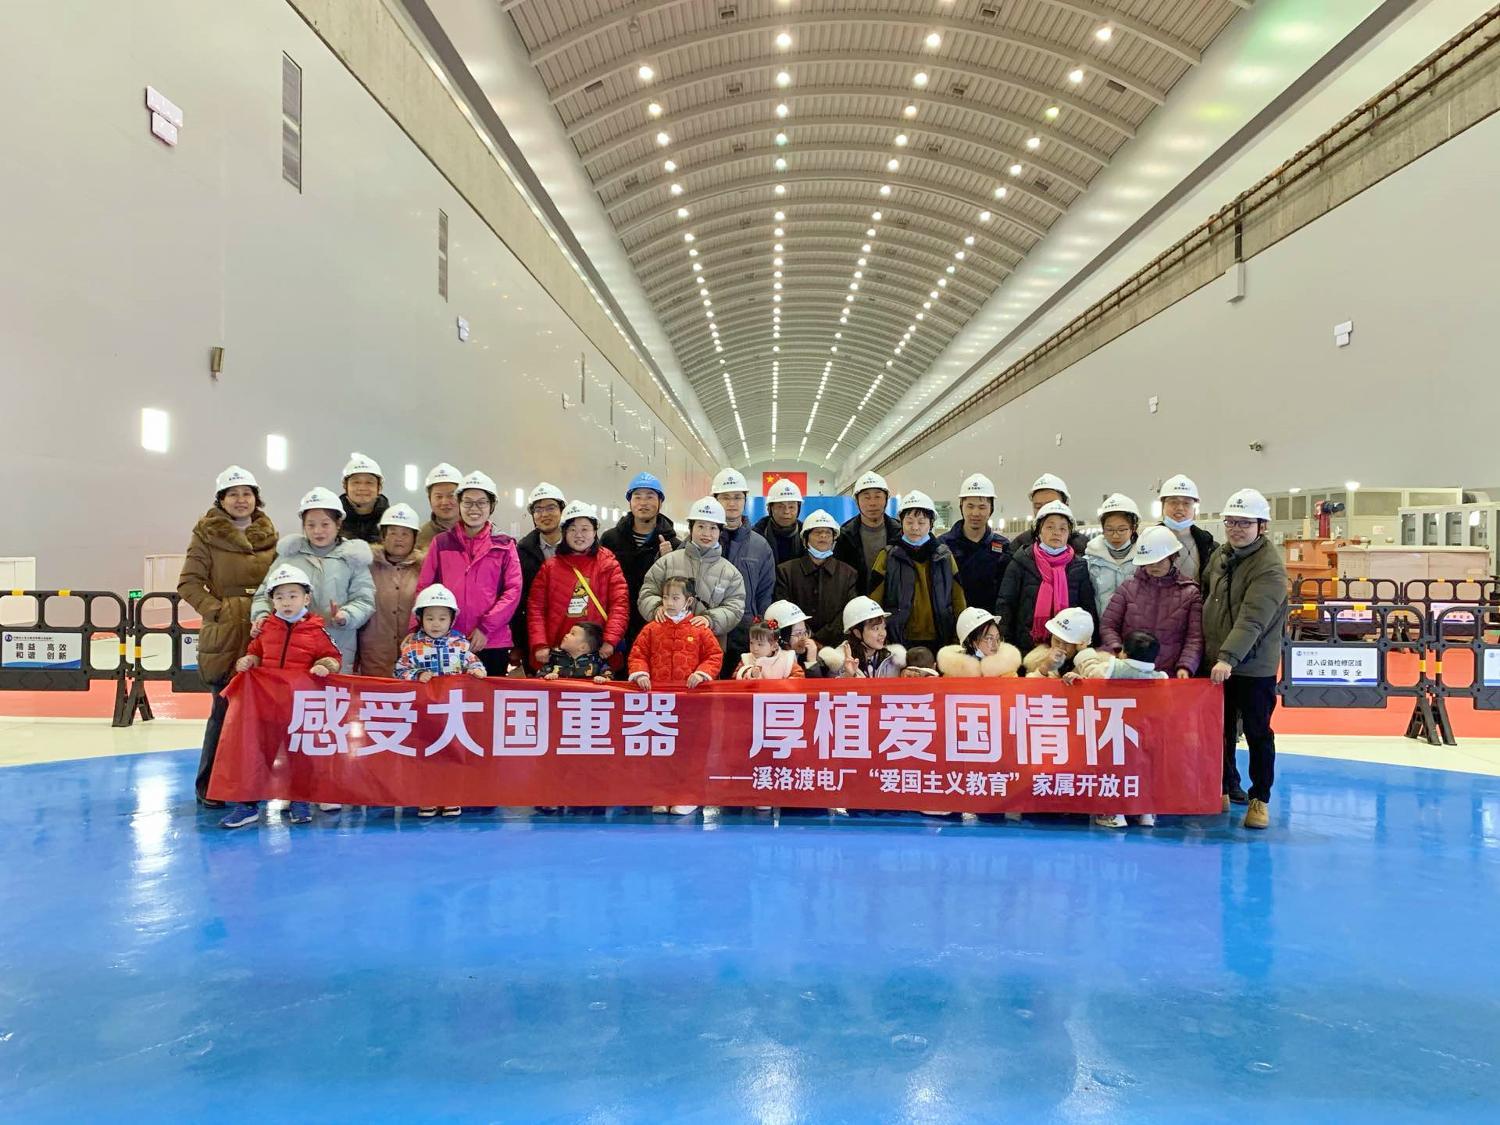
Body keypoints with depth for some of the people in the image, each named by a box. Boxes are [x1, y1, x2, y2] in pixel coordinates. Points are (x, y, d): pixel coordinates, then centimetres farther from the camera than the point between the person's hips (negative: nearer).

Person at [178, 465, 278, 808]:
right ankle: (208, 786, 11)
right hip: (224, 636, -3)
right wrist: (217, 610, -11)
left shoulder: (269, 536, 11)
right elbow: (189, 584, -2)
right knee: (224, 710, -2)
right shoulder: (207, 536, 1)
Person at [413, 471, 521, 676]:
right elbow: (423, 588, 8)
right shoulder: (441, 543, 10)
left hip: (492, 643, 0)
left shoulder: (504, 545, 7)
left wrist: (486, 628, -11)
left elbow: (513, 590, -1)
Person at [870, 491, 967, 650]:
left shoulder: (945, 556, 10)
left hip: (939, 642, 2)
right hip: (900, 641, -2)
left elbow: (958, 601, 12)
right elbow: (874, 602, 4)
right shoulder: (888, 557, 4)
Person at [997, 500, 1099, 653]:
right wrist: (1003, 643, -6)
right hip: (1025, 645, -1)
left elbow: (1089, 610, 11)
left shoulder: (1079, 567, 9)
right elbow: (1005, 604, 2)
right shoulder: (1021, 561, 4)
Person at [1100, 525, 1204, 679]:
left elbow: (1195, 638, 0)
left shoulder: (1190, 593, 5)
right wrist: (1118, 650, -8)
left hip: (1169, 675, -1)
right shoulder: (1129, 586, 7)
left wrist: (1185, 666, -14)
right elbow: (1108, 626, 8)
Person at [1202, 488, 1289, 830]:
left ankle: (1259, 799, 18)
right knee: (1221, 731, 15)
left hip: (1254, 667, -6)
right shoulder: (1219, 556, 7)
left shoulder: (1270, 566, -16)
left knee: (1258, 734, 6)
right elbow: (1206, 601, 15)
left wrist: (1229, 656, -34)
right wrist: (1209, 653, 10)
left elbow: (1253, 619, -26)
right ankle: (1225, 789, 29)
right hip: (1216, 662, 6)